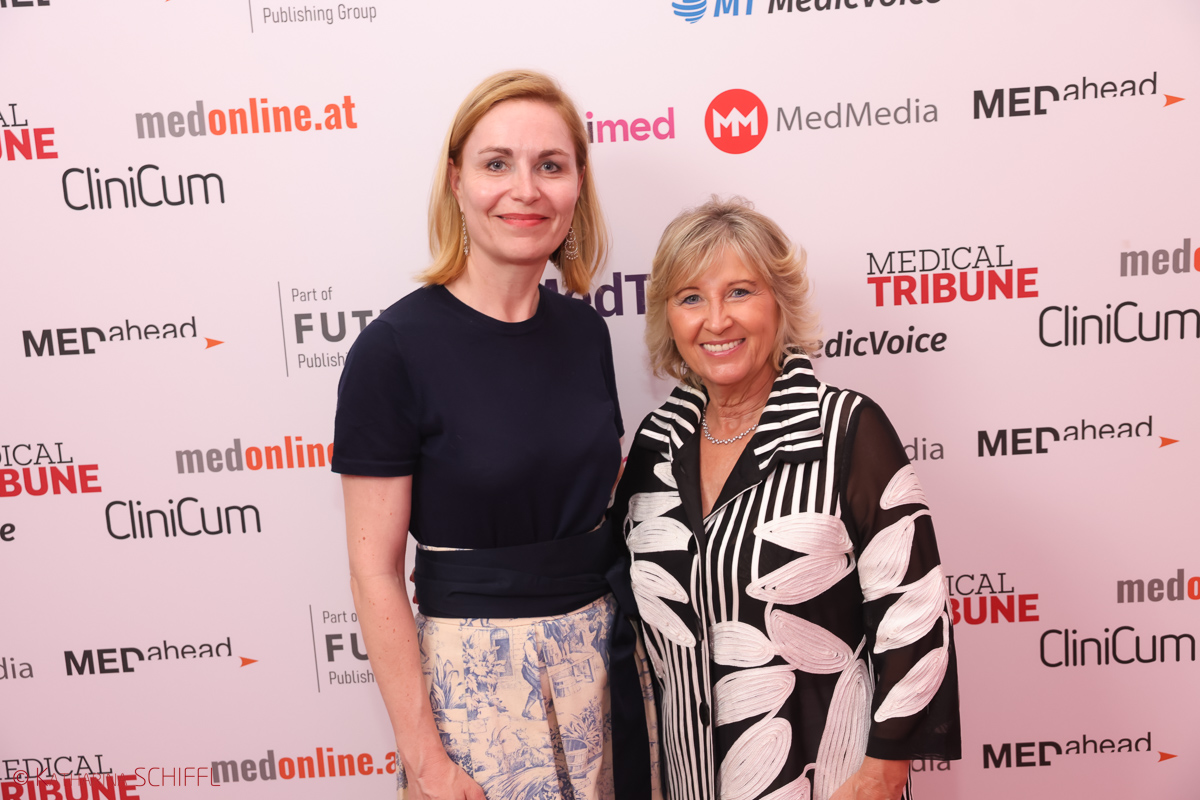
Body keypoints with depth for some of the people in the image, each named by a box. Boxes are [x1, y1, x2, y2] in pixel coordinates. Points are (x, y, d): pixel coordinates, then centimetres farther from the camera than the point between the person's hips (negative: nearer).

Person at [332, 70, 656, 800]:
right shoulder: (395, 348, -15)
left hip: (604, 653, 5)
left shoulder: (584, 329, 0)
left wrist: (640, 642, 8)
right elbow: (375, 572, -13)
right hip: (476, 668, -5)